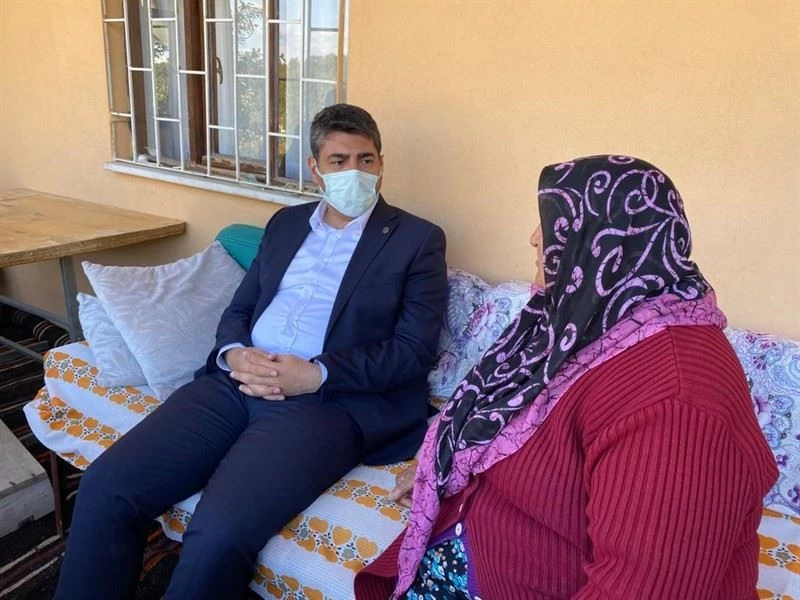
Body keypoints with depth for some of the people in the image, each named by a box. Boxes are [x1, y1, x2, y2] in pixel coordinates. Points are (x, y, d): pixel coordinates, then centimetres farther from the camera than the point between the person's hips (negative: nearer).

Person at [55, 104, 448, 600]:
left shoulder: (418, 239, 3)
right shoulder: (286, 223, 19)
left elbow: (415, 350, -5)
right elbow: (239, 307, 19)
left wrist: (317, 374, -17)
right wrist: (233, 353, -5)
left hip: (330, 401, -5)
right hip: (236, 384, 5)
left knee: (220, 534, -27)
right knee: (105, 488, -13)